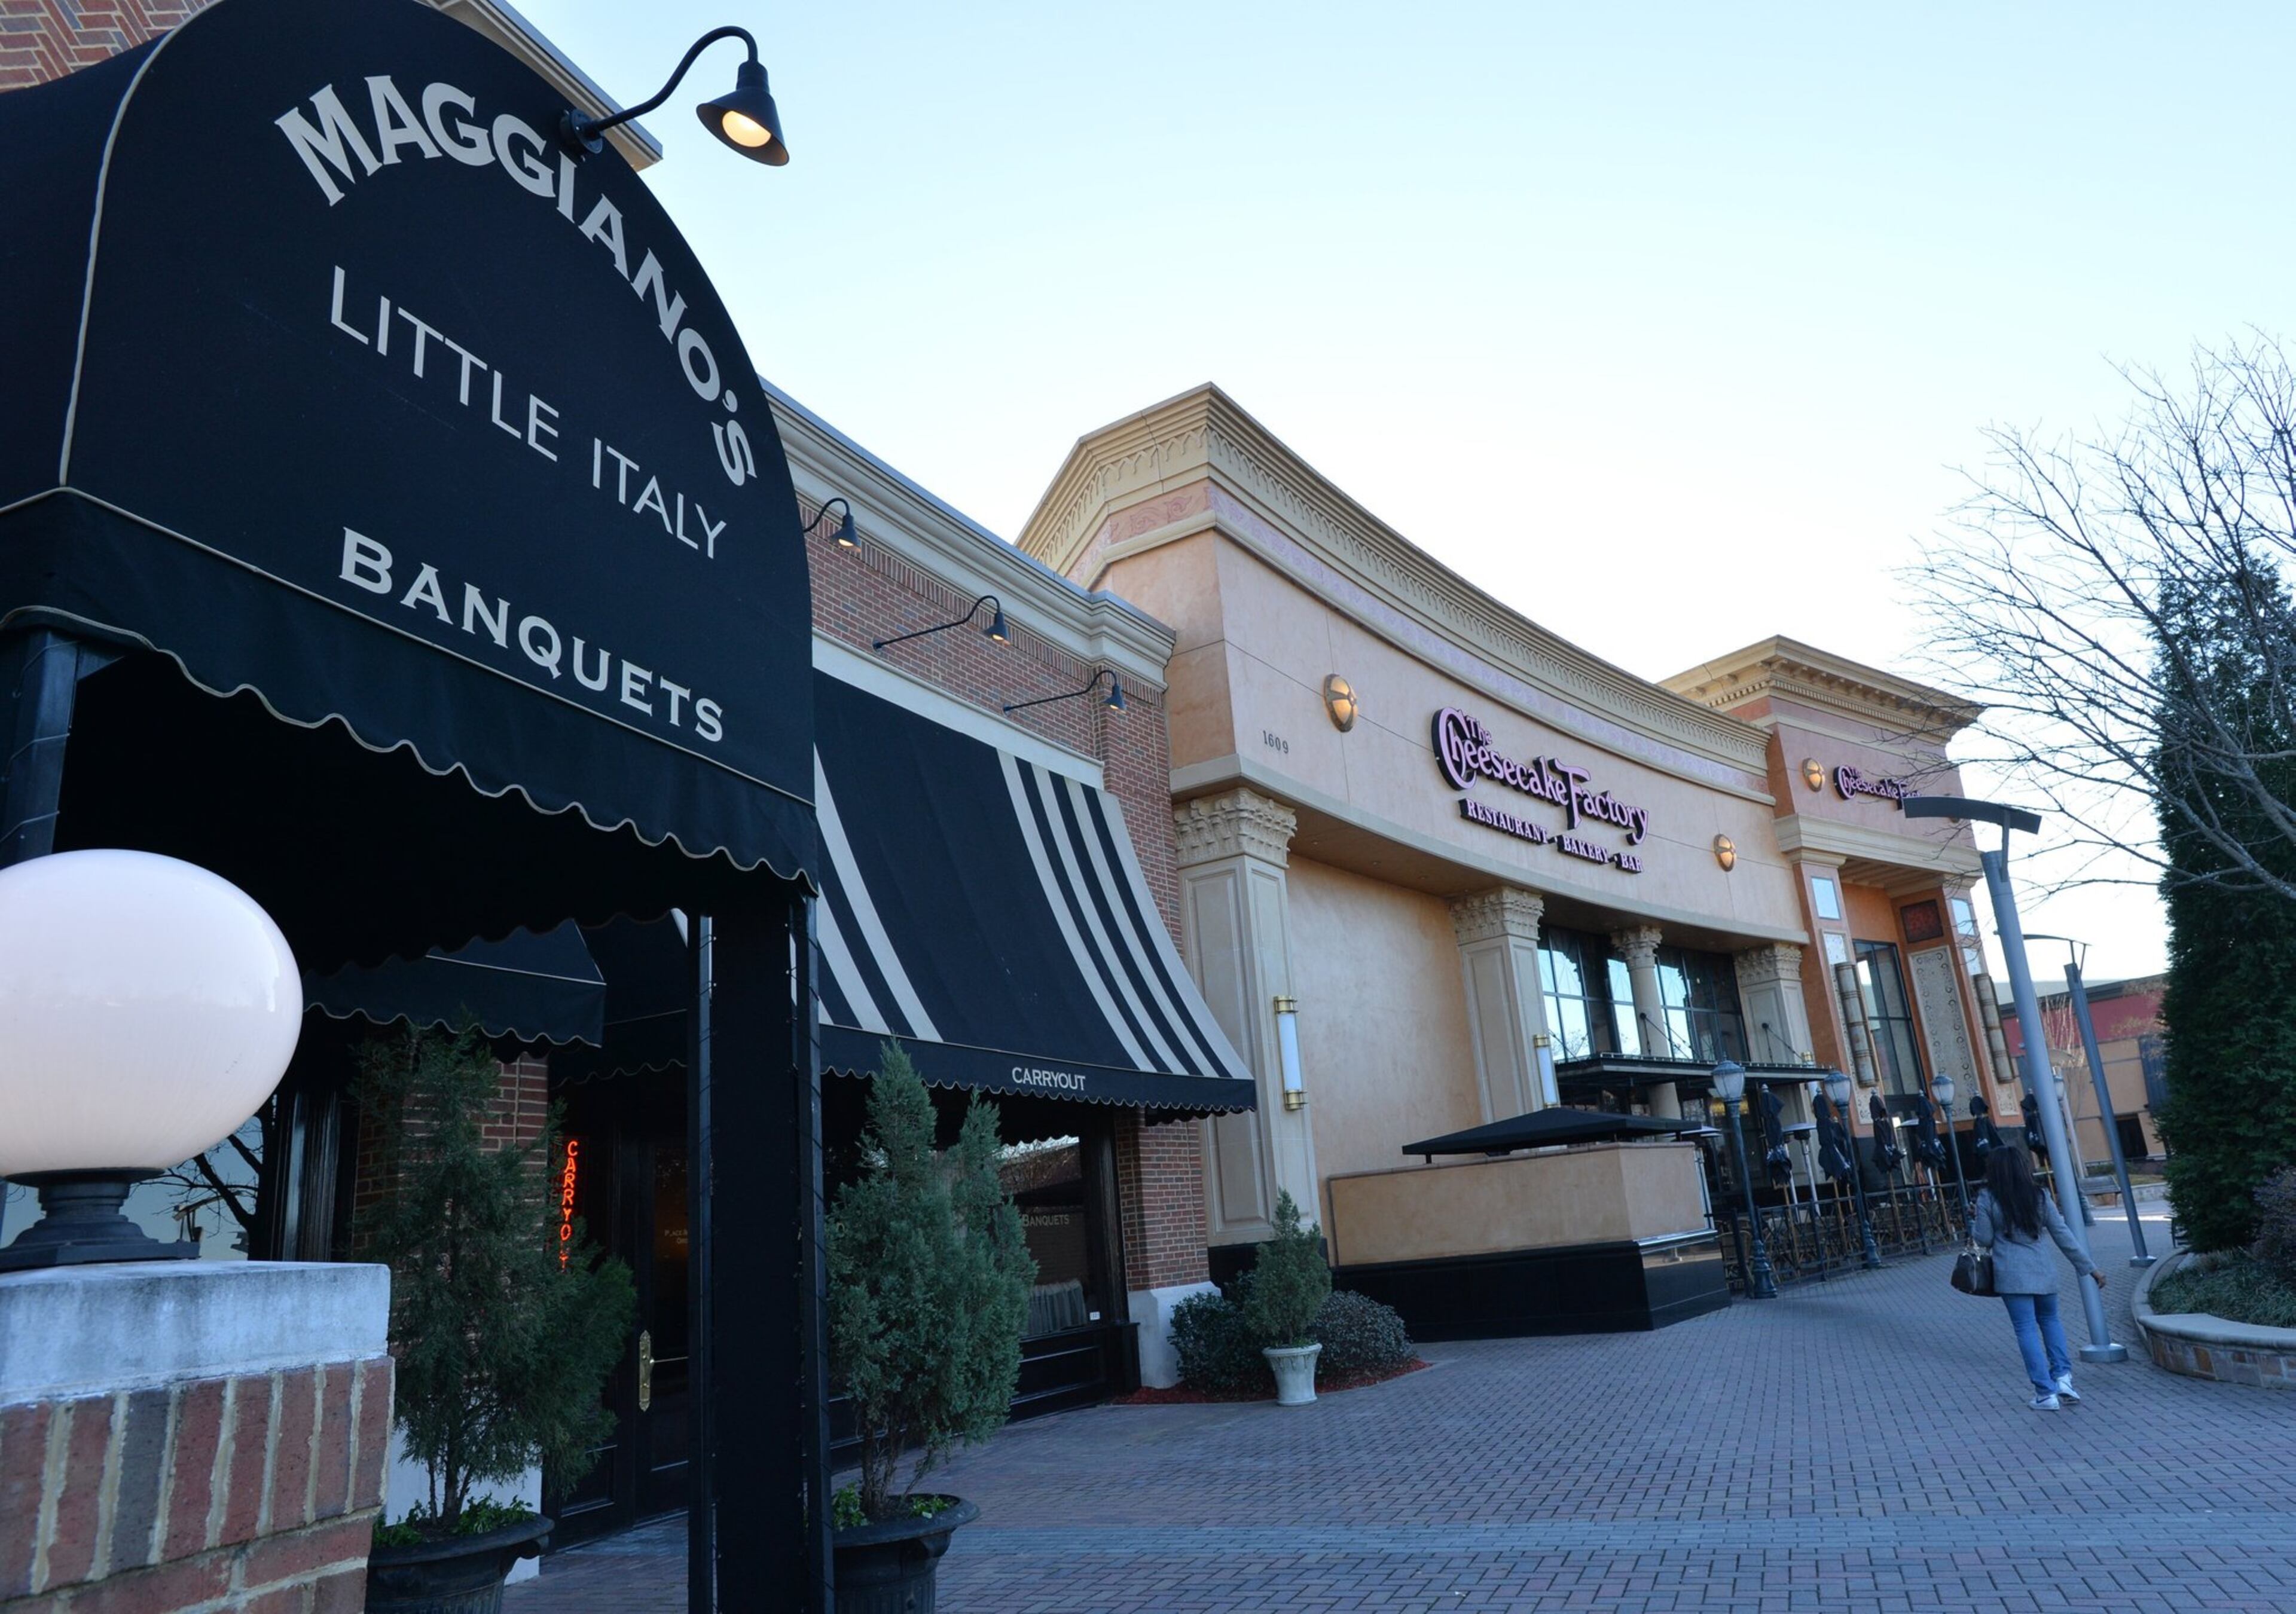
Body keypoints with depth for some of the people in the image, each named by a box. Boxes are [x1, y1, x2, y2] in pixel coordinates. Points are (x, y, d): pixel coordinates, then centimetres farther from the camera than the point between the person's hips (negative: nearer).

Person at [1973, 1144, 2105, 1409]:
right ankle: (2063, 1376, 11)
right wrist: (2090, 1268, 10)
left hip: (2011, 1274, -4)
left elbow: (1984, 1239, -3)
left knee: (2027, 1330, 1)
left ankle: (2046, 1393, 1)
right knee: (2050, 1320, 23)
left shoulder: (1987, 1199, -5)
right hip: (2042, 1270, 4)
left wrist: (1973, 1225, 18)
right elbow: (2064, 1236, 5)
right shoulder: (2039, 1196, 4)